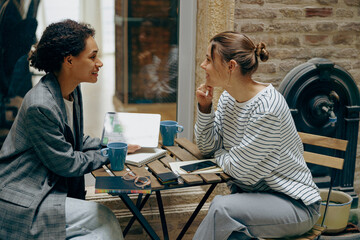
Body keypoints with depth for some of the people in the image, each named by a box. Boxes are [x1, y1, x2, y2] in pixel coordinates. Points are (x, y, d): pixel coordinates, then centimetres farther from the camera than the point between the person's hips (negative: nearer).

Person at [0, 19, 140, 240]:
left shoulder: (72, 90, 4)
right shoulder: (40, 106, -25)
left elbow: (77, 140, 17)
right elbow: (67, 163, -17)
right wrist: (109, 155, -5)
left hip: (51, 186, 9)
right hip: (21, 202, -9)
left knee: (106, 221, -5)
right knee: (103, 219, -14)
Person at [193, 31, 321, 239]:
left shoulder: (266, 109, -26)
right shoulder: (228, 98, 1)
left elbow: (239, 168, -20)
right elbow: (208, 147, 9)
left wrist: (219, 155, 1)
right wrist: (205, 107, -5)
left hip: (295, 203, -7)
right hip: (253, 192, 7)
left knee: (221, 208, -30)